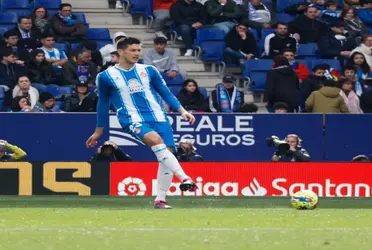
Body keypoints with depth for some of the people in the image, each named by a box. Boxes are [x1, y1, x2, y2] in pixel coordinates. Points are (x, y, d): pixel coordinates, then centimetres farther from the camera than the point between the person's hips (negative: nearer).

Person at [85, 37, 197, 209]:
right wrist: (98, 132, 21)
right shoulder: (106, 77, 3)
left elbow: (166, 93, 14)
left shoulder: (148, 71, 10)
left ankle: (160, 199, 1)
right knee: (156, 140, -32)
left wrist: (182, 111, 1)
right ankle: (184, 178, -41)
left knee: (167, 153, -10)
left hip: (158, 117, 4)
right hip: (133, 120, -4)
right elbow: (103, 103, 15)